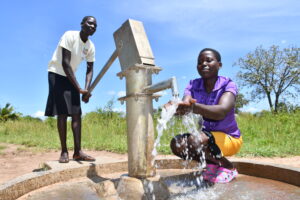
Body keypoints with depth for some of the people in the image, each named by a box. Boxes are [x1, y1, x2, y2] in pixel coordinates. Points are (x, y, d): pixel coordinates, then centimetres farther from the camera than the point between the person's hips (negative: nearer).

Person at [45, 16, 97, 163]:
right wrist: (79, 88, -28)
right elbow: (65, 63, -25)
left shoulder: (91, 46, -1)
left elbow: (89, 70, -1)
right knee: (62, 113, -11)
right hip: (57, 74, -6)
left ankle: (78, 151, -1)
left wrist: (87, 89, -18)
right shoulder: (70, 36, -19)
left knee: (76, 113, -3)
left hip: (71, 77, 6)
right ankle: (64, 151, -5)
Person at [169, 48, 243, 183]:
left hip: (228, 138, -4)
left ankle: (228, 167, -4)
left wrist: (194, 107, -56)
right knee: (177, 143, -21)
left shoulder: (228, 85, -16)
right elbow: (185, 104, -24)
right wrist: (178, 107, -50)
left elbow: (221, 112, -37)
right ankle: (211, 164, 4)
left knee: (194, 141, -32)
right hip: (205, 134, 5)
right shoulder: (193, 85, -3)